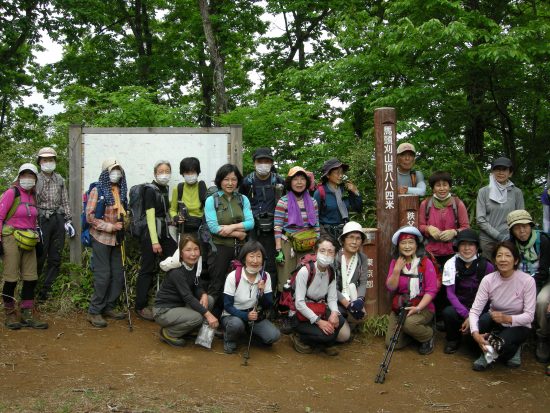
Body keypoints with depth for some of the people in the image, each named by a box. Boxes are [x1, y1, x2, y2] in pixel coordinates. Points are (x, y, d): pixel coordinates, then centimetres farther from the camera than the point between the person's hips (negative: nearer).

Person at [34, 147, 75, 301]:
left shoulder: (60, 179, 12)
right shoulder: (35, 179, 0)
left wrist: (68, 221, 7)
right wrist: (35, 225, -10)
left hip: (58, 219, 4)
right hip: (42, 219, -4)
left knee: (55, 259, 4)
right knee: (40, 257, -4)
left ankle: (45, 289, 12)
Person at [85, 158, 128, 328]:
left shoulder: (121, 191, 8)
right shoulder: (97, 191, -8)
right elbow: (90, 217, -13)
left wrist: (123, 226, 2)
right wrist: (111, 227, -17)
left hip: (117, 239, 6)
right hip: (101, 238, -6)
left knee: (118, 274, 6)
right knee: (103, 275, -5)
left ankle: (109, 307, 20)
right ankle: (94, 311, 5)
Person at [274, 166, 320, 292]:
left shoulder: (312, 202, 8)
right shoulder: (283, 202, -3)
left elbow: (316, 227, 13)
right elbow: (277, 228, -6)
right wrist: (278, 250, -11)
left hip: (308, 247, 3)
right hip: (288, 245, -3)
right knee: (287, 282, -1)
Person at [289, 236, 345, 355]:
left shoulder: (331, 273, -2)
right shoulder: (305, 271, -22)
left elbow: (332, 299, -3)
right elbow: (299, 303, -24)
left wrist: (334, 312, -26)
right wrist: (318, 321, -29)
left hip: (319, 311, 6)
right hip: (300, 315, -6)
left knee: (339, 320, -24)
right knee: (326, 334, -27)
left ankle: (326, 344, 6)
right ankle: (299, 339, 2)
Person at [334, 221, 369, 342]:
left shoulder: (363, 258, 2)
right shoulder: (334, 257, -14)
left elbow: (363, 283, -3)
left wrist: (360, 299, -24)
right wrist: (347, 304, -26)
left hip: (352, 299, 4)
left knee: (360, 314, -30)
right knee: (343, 336, -20)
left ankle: (346, 324, 6)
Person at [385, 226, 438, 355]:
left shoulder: (425, 263, -9)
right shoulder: (395, 262, 3)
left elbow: (431, 290, -12)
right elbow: (391, 287, -4)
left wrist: (418, 308, -23)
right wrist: (397, 270, -18)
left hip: (422, 307, -4)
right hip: (399, 307, 4)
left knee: (409, 323, -34)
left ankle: (428, 336, -3)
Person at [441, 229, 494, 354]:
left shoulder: (486, 266, -5)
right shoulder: (451, 264, -4)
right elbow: (450, 293, -8)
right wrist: (466, 315, -21)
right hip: (459, 307, 0)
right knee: (448, 312, -32)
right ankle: (453, 340, 1)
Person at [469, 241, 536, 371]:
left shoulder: (527, 281, -20)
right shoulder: (488, 280, -15)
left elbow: (529, 316, -20)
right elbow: (475, 310, -19)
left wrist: (507, 319, -38)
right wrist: (475, 333, -37)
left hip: (518, 326, -2)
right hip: (495, 324, 2)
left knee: (502, 344, -33)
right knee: (484, 319, -32)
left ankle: (514, 350, 5)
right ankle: (488, 352, -4)